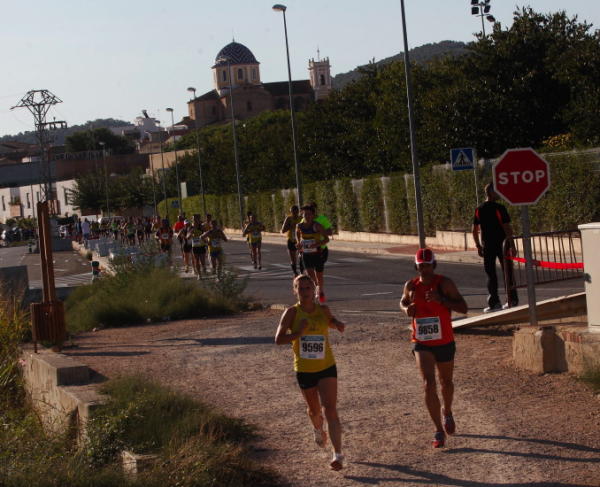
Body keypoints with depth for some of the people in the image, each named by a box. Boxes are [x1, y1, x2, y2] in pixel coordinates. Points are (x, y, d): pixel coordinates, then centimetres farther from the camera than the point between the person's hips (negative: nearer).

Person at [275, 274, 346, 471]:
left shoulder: (323, 310, -2)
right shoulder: (292, 313, -9)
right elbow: (278, 339, -13)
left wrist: (338, 324, -1)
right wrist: (297, 333, -28)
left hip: (327, 368, 0)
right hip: (304, 370, 0)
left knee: (330, 409, -14)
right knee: (314, 410, 19)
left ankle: (338, 455, -16)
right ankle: (318, 429, 55)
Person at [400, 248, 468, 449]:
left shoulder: (444, 284, -10)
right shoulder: (411, 286, -1)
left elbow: (463, 308, -13)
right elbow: (403, 302, 20)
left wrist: (441, 299, -27)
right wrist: (406, 309, -5)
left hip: (444, 342, 0)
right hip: (421, 344, 0)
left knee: (446, 382, 18)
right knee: (429, 384, -15)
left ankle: (447, 412, 50)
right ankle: (439, 430, -11)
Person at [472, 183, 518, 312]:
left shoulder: (479, 210, 3)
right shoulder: (499, 208, -10)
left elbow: (475, 230, 6)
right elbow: (507, 228, -15)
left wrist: (478, 246, 15)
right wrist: (512, 245, -12)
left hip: (487, 246, 3)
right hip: (502, 244, -3)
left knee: (491, 274, 6)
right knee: (507, 272, 9)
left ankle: (494, 302, 1)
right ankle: (512, 300, 15)